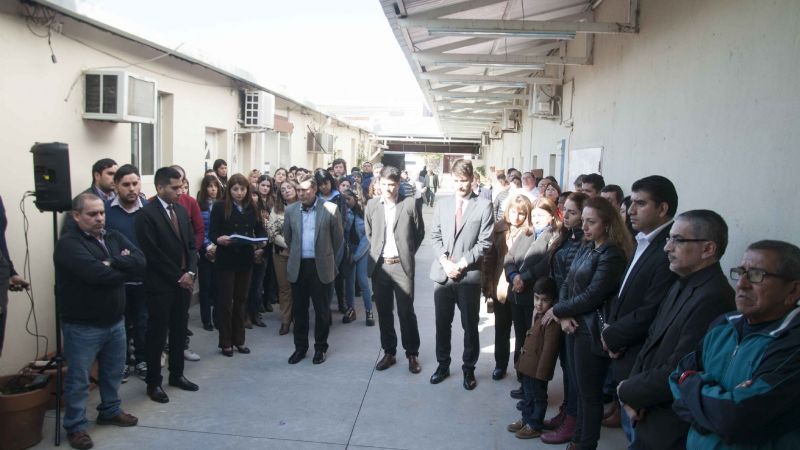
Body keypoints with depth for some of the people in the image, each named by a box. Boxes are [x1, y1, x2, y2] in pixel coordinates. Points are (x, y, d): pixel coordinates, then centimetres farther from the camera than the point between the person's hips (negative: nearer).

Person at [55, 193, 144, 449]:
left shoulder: (115, 237, 5)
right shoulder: (68, 243, -15)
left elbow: (140, 262, -8)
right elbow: (96, 273, -28)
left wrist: (112, 262, -21)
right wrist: (124, 268, -11)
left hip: (115, 321, 6)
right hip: (82, 326, -6)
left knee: (114, 372, 20)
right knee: (79, 378, 6)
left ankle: (110, 411, 39)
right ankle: (75, 426, 22)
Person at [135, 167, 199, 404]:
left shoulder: (181, 210, 9)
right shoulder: (147, 214, -13)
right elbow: (153, 253, -17)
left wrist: (190, 272, -4)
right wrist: (177, 277, -12)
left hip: (184, 282, 7)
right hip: (160, 285, -6)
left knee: (179, 330, 15)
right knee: (157, 333, 4)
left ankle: (176, 374, 29)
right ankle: (153, 382, 17)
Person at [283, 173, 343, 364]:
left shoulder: (330, 209, -7)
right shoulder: (290, 210, 3)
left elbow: (338, 239, 1)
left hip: (320, 267, -3)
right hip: (298, 266, 3)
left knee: (321, 310, 7)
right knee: (298, 309, 10)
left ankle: (320, 348, 21)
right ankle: (300, 347, 23)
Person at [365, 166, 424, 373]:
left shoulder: (409, 204, -4)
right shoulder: (372, 204, 4)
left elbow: (420, 232, 6)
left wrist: (408, 253, 6)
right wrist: (377, 252, 13)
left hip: (402, 265, -3)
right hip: (379, 265, 3)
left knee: (406, 312, 2)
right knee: (384, 312, 10)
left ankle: (412, 354, 16)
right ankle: (389, 352, 23)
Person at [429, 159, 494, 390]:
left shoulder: (484, 205, -3)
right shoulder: (442, 205, 10)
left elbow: (485, 242, -7)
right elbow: (435, 237, 8)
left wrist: (462, 263, -14)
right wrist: (444, 261, -8)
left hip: (469, 275, -3)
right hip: (443, 274, 3)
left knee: (470, 326, 7)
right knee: (442, 324, 12)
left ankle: (469, 369, 24)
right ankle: (443, 365, 29)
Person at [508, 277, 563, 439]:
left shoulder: (552, 321, -24)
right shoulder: (537, 314, 6)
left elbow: (549, 349, -24)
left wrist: (541, 372, -21)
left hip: (538, 368, -9)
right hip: (528, 365, 9)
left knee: (538, 397, 10)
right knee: (527, 394, 23)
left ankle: (535, 426, 25)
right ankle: (526, 419, 39)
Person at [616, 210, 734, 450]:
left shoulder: (713, 298, -24)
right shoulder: (681, 286, 6)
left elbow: (677, 373, -25)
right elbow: (651, 340, 8)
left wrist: (627, 392, -10)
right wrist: (634, 393, -6)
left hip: (669, 430, -7)